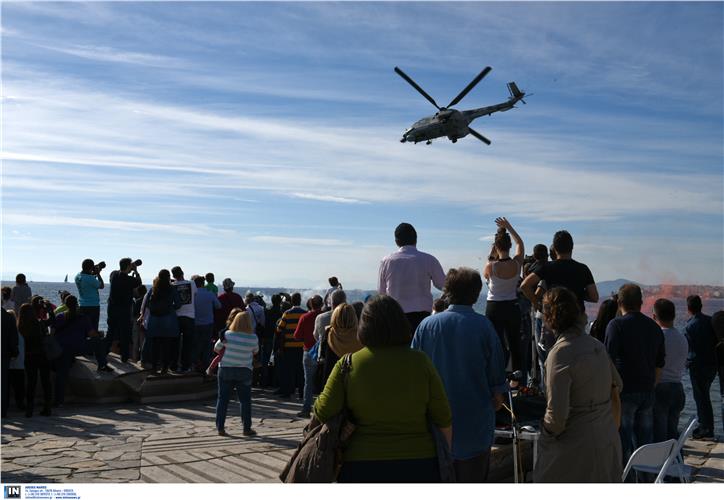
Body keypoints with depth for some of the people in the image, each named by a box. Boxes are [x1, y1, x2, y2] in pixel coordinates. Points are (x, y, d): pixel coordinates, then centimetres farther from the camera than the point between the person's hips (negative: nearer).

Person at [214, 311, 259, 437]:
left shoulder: (227, 335, -9)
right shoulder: (253, 338, -9)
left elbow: (216, 348, 3)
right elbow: (255, 351, 7)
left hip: (225, 369, 1)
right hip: (244, 371, -1)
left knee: (223, 399, 9)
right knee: (245, 400, 8)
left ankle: (220, 427, 9)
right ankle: (247, 428, 10)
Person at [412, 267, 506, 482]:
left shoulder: (427, 325, -7)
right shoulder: (484, 326, -11)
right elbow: (497, 376, -6)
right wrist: (497, 400, 13)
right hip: (476, 424, -1)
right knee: (473, 478, 12)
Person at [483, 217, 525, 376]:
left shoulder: (491, 266, -18)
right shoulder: (517, 263, -8)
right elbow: (520, 243, 11)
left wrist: (493, 258, 5)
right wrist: (508, 227, 15)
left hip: (494, 308, -3)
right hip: (513, 307, 4)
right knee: (515, 344, 15)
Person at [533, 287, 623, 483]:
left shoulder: (560, 353, -20)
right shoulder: (597, 345, 4)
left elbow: (557, 413, -23)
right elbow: (617, 386, 18)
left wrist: (546, 433, -5)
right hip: (609, 444, 8)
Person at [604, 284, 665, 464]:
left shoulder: (616, 324, -10)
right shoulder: (654, 327, 10)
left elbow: (609, 361, -13)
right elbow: (659, 363, 15)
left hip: (624, 390, -5)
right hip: (647, 392, 6)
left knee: (623, 442, 1)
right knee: (645, 440, 14)